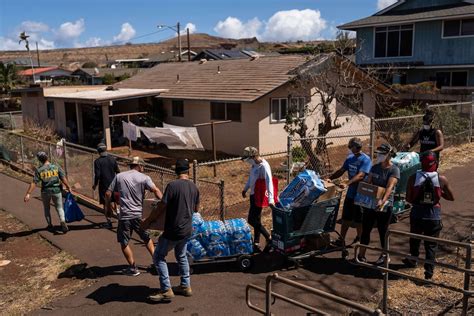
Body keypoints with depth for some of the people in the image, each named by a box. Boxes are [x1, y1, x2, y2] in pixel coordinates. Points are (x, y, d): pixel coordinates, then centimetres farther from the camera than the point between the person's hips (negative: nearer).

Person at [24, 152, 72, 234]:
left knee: (46, 208, 22)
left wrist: (28, 194, -12)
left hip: (45, 191, 0)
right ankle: (63, 222, -12)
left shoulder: (39, 170, -8)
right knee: (59, 208, 12)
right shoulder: (56, 167, -6)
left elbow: (34, 183, -13)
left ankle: (50, 225, 28)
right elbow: (63, 179, -6)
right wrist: (68, 187, 5)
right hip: (56, 190, 0)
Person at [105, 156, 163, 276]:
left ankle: (133, 268, 16)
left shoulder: (119, 176, 4)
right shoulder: (144, 178, -2)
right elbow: (156, 191, -18)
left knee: (124, 242, 13)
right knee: (147, 238, 20)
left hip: (124, 216, 0)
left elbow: (108, 193, 5)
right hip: (139, 215, 1)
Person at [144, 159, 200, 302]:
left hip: (173, 231, -7)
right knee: (181, 256, 24)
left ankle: (166, 290, 6)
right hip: (187, 230, 7)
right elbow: (196, 209, 15)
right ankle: (186, 286, 30)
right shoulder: (194, 187, 3)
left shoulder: (173, 185, -18)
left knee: (159, 257, 6)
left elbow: (160, 207, -15)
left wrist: (148, 221, -2)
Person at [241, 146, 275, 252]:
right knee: (256, 220, 14)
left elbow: (269, 182, -28)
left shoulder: (264, 166, -20)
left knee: (252, 220, -8)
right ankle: (256, 243, 23)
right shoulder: (254, 165, 7)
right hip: (253, 195, 9)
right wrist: (245, 189, 30)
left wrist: (271, 199, -35)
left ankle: (269, 238, 3)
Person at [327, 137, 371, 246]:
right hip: (350, 193, 6)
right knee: (346, 217, 12)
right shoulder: (350, 158, 7)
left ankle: (359, 239, 24)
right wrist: (330, 178, -4)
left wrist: (347, 184, -39)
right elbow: (341, 170, 10)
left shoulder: (365, 159, -16)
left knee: (358, 219, 7)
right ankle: (341, 239, 20)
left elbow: (360, 176, -27)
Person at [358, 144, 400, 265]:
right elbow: (368, 183, 8)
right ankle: (362, 254, 20)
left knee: (383, 232, 8)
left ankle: (384, 255, 27)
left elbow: (390, 187, -24)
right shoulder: (375, 167, 6)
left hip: (385, 205, -5)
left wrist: (383, 200, -38)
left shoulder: (394, 170, -11)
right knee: (365, 229, 9)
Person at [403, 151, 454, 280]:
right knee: (431, 244, 10)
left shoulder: (413, 178, -10)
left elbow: (408, 198, -6)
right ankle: (429, 271, 8)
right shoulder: (442, 179, -9)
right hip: (434, 217, -1)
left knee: (415, 240, 23)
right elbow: (451, 197, 3)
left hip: (417, 214, 1)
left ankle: (412, 261, 42)